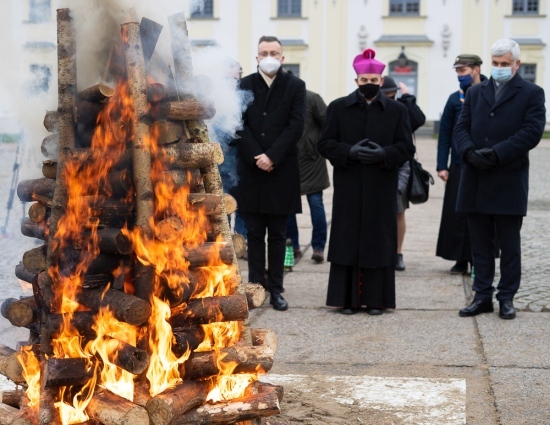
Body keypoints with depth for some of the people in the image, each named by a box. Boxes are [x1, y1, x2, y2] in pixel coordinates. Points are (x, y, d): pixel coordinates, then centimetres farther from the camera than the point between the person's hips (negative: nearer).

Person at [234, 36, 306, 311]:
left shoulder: (295, 87, 3)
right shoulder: (244, 85, 6)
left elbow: (295, 126, -5)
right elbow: (239, 125, 0)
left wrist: (272, 156, -14)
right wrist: (257, 158, -11)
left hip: (281, 171, -1)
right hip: (251, 170, 1)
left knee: (277, 235, 5)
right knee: (255, 234, 6)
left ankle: (276, 289, 10)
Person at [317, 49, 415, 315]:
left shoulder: (397, 111, 7)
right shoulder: (338, 108, 6)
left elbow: (406, 147, 4)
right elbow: (325, 144, 2)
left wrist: (384, 154, -16)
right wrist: (350, 152, -15)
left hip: (381, 190, 0)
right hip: (348, 189, 0)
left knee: (378, 241, 2)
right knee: (347, 241, 1)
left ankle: (375, 298, 10)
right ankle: (348, 298, 9)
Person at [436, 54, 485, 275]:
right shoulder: (455, 99, 7)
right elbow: (444, 134, 6)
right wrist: (442, 165, -1)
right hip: (459, 166, 2)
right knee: (457, 214, 1)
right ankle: (460, 259, 11)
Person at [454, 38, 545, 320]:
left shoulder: (532, 94, 2)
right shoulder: (475, 93, 14)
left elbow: (532, 132, -10)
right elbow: (461, 129, 7)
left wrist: (496, 154, -18)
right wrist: (470, 153, -14)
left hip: (509, 183, -4)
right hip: (476, 184, 4)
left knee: (509, 245, 5)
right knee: (480, 244, 9)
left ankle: (507, 298, 14)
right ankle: (482, 296, 16)